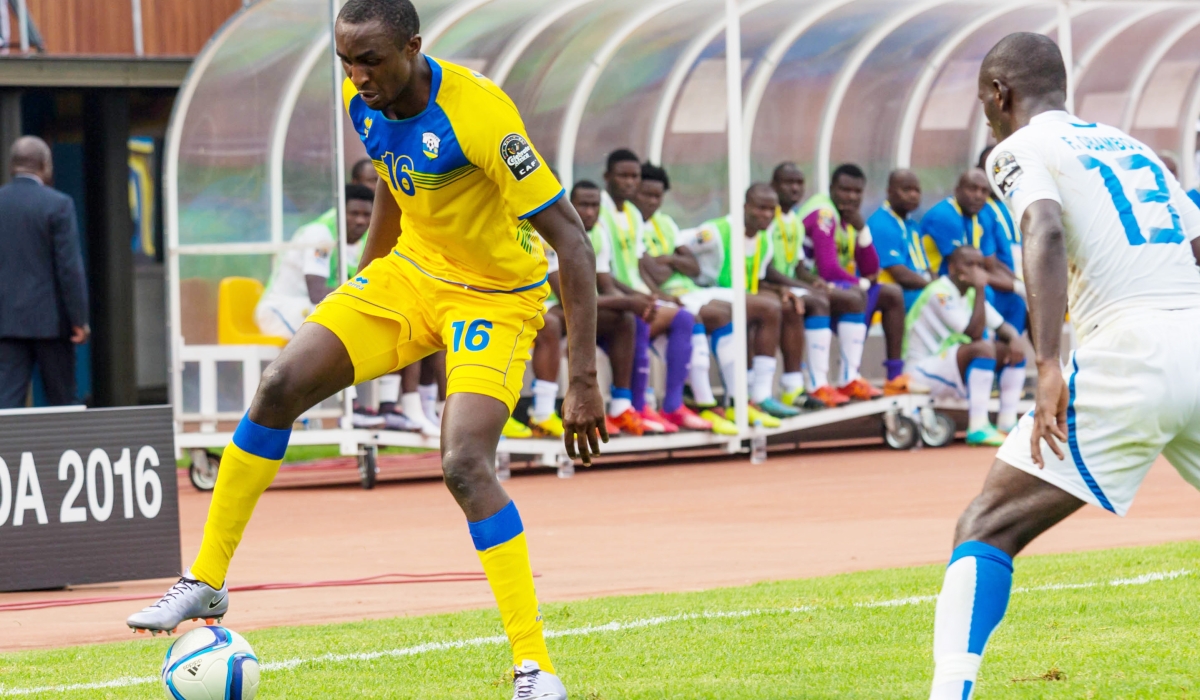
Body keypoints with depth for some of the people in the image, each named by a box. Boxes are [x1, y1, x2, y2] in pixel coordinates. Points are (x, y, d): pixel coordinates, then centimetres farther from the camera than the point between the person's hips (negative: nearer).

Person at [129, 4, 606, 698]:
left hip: (497, 296, -7)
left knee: (465, 464, -24)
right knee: (280, 386, -6)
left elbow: (570, 236, -30)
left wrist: (584, 379, -34)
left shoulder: (479, 113, -31)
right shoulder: (365, 101, -8)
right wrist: (362, 288, 22)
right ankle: (206, 582, 8)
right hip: (411, 272, 7)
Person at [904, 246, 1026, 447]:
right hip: (921, 371, -9)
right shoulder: (940, 293, -18)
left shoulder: (971, 294, 10)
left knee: (1014, 350, 0)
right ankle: (978, 429, -35)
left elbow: (1002, 327, 9)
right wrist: (980, 289, -22)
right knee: (983, 348, -32)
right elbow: (975, 333, -25)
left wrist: (1014, 338, -14)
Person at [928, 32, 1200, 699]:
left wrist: (1048, 364, -25)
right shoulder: (1134, 148, 25)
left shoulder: (1020, 149, 6)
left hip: (1130, 356, -6)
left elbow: (1046, 231, -15)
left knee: (986, 530, 0)